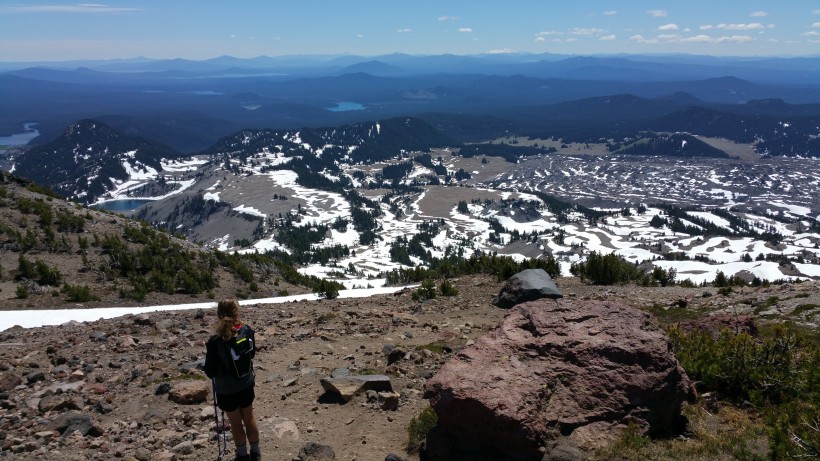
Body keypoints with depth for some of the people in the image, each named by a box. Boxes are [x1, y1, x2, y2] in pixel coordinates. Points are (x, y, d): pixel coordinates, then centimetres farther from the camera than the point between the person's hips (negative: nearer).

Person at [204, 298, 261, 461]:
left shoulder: (215, 342, -27)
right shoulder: (247, 331, -16)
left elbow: (210, 372, -17)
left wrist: (209, 356, -1)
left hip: (226, 390, -3)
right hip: (246, 384, 4)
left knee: (236, 423, 18)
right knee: (249, 418, 23)